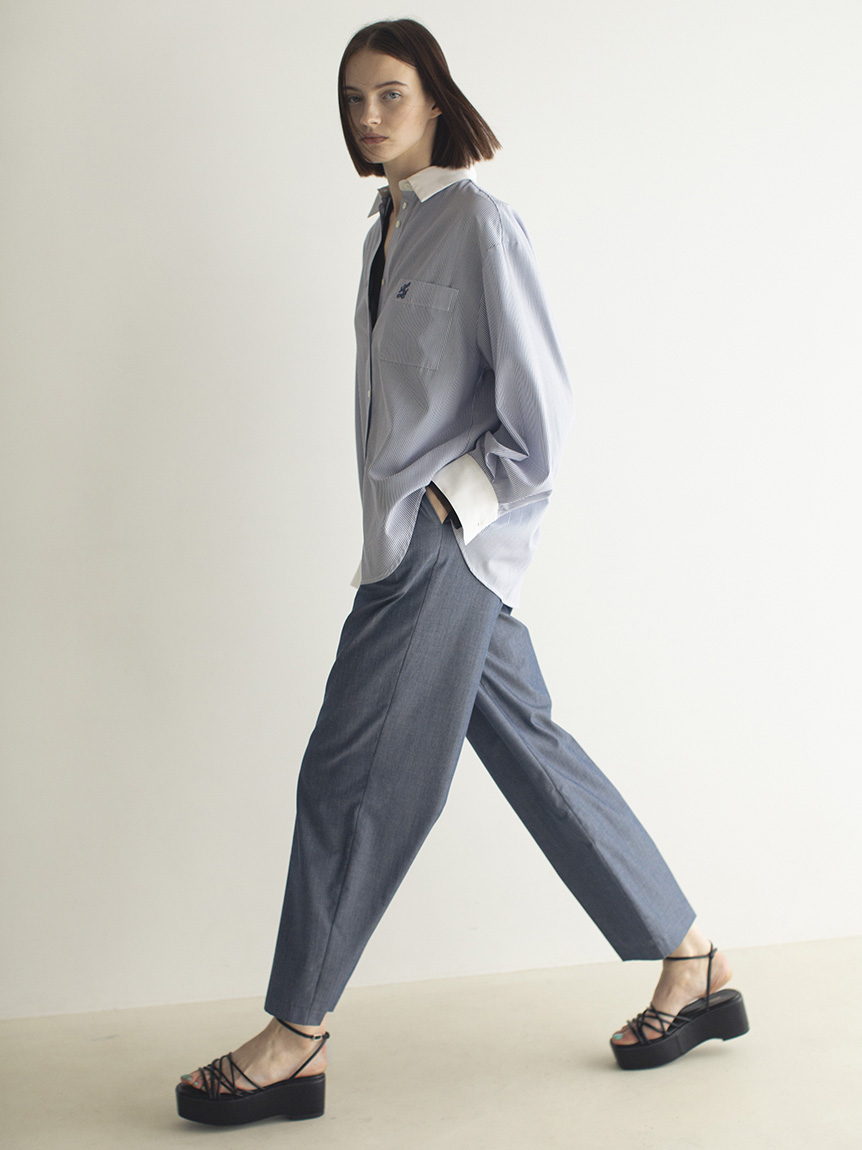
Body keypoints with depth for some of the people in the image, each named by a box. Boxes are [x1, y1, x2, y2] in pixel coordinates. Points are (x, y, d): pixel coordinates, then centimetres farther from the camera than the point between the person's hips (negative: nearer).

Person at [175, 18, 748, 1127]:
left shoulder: (476, 219, -8)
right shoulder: (387, 228, 17)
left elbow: (538, 398, -12)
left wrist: (462, 494, -10)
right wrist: (422, 512, 13)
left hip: (452, 538, -9)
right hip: (416, 538, 9)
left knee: (349, 774, -5)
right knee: (529, 746, 10)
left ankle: (294, 1040, 8)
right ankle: (696, 966, 20)